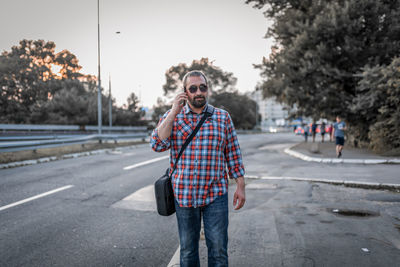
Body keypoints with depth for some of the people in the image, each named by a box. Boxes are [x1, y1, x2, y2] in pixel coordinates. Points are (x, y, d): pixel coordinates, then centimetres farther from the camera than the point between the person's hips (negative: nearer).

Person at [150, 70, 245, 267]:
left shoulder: (223, 117, 3)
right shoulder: (171, 116, 3)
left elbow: (233, 154, 6)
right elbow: (158, 145, -13)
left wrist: (240, 186, 2)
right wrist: (174, 112, -15)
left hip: (215, 194, 0)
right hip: (184, 195, 1)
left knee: (218, 249, 3)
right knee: (187, 250, 14)